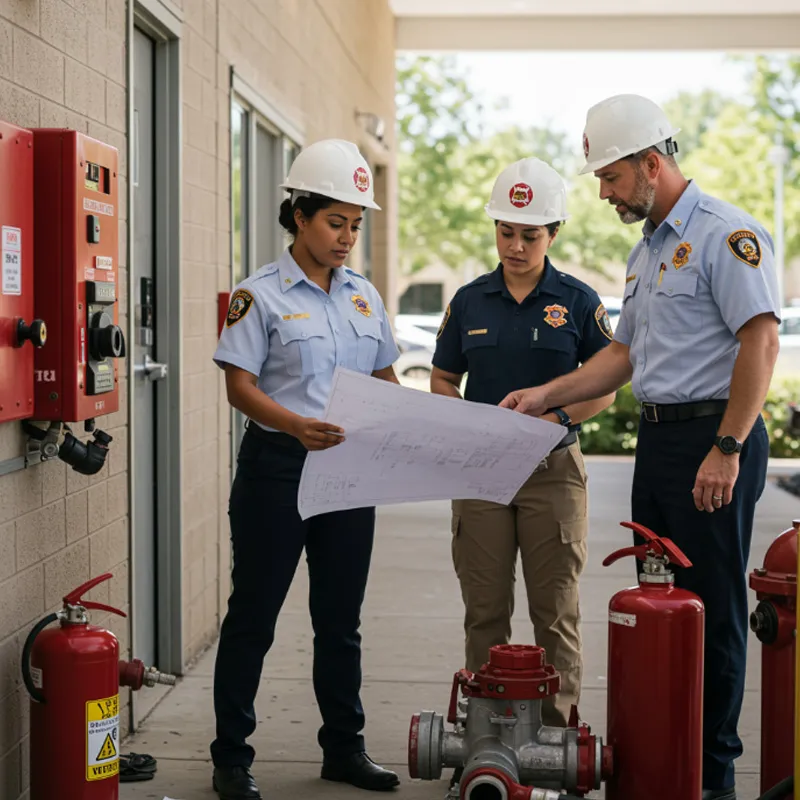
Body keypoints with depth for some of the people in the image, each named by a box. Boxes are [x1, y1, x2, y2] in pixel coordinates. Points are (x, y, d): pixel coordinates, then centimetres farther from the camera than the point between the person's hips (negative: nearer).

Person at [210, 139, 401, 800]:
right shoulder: (262, 295, -5)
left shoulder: (363, 295, 12)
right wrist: (297, 426, -27)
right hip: (278, 467, -5)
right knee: (253, 615, 2)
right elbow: (239, 385, -10)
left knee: (341, 617, 13)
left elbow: (385, 379, 17)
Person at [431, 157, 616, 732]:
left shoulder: (578, 302, 0)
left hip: (552, 469, -2)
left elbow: (605, 387, 1)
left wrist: (552, 415, -15)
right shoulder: (470, 300, 7)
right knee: (485, 611, 6)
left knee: (556, 612, 2)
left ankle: (558, 729, 11)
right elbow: (442, 379, 12)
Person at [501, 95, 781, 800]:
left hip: (713, 436, -9)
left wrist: (727, 448, -23)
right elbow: (625, 354, 24)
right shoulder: (647, 250, 18)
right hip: (658, 437, 10)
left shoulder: (727, 234, -12)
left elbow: (761, 340, -19)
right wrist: (546, 395, 14)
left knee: (712, 607, -3)